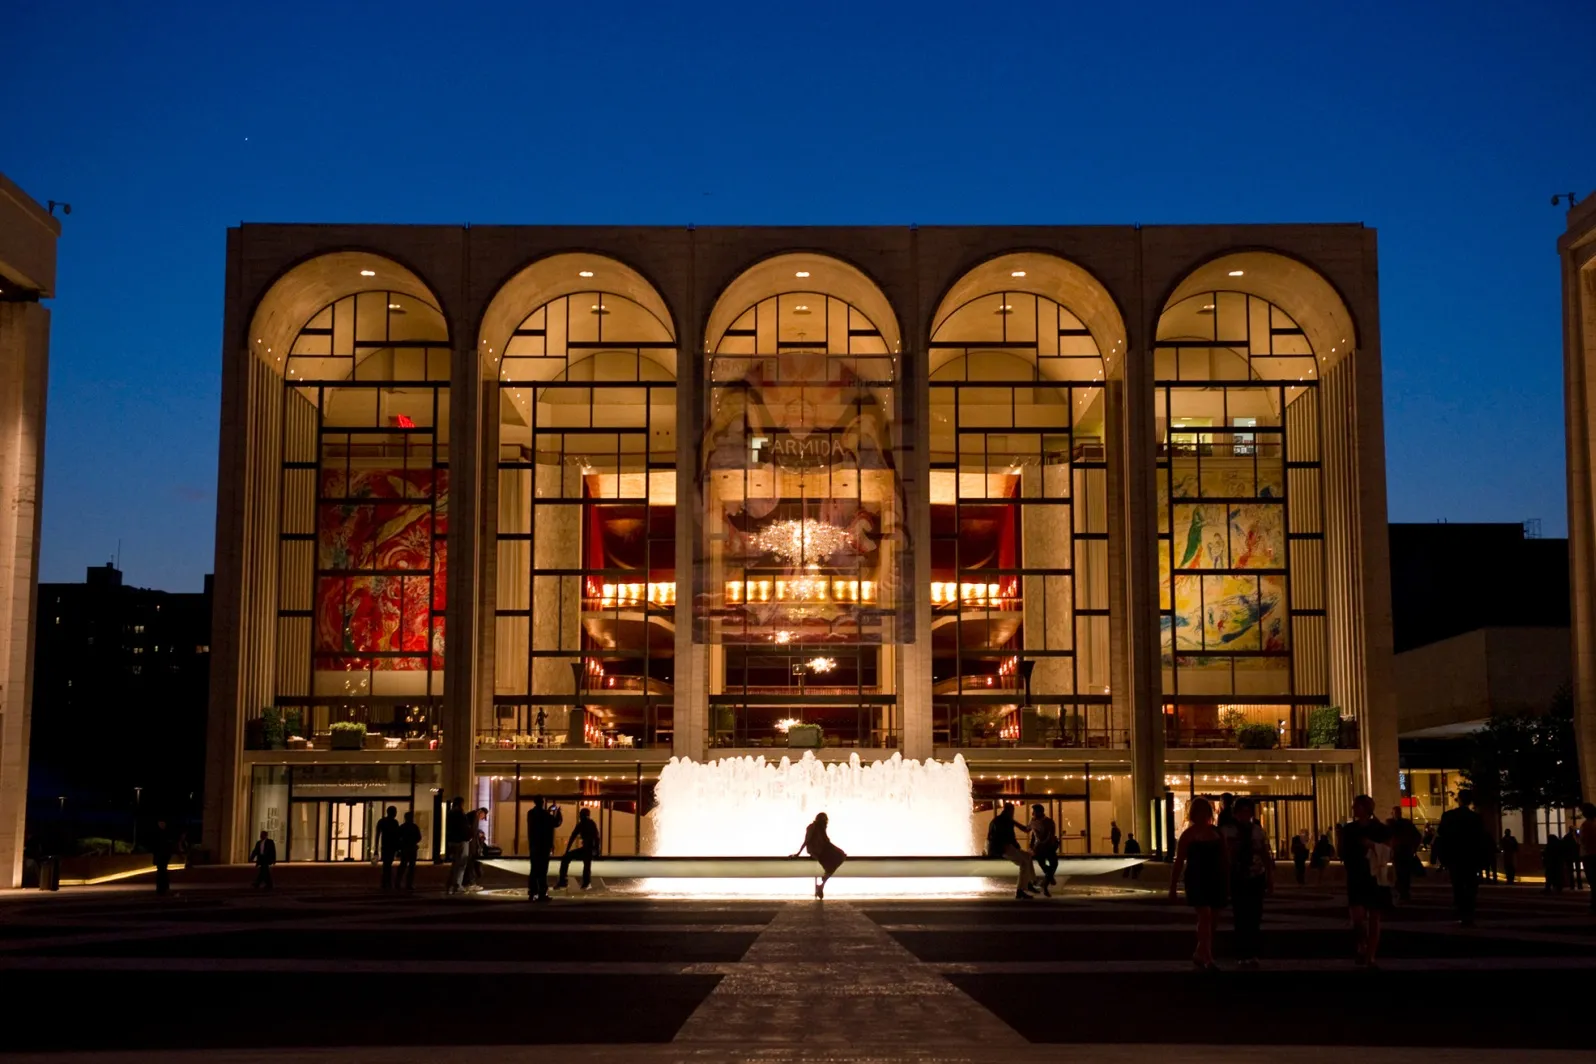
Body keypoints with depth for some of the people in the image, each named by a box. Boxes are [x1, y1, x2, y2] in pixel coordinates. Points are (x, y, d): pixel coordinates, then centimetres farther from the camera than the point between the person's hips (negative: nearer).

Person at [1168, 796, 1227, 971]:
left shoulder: (1217, 833, 9)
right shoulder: (1188, 835, -2)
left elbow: (1224, 860, 13)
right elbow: (1179, 863, -3)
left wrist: (1228, 882, 8)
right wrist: (1172, 888, -5)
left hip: (1215, 879, 5)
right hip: (1196, 880, -5)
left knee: (1209, 919, 9)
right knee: (1204, 916, -16)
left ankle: (1201, 954, 22)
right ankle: (1207, 958, -19)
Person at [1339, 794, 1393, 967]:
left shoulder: (1381, 829, -1)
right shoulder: (1348, 829, 6)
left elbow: (1388, 852, -5)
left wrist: (1373, 845, -19)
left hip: (1376, 878, -1)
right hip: (1356, 879, 1)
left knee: (1374, 919, 2)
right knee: (1358, 916, -12)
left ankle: (1371, 957, 8)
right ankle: (1361, 947, 13)